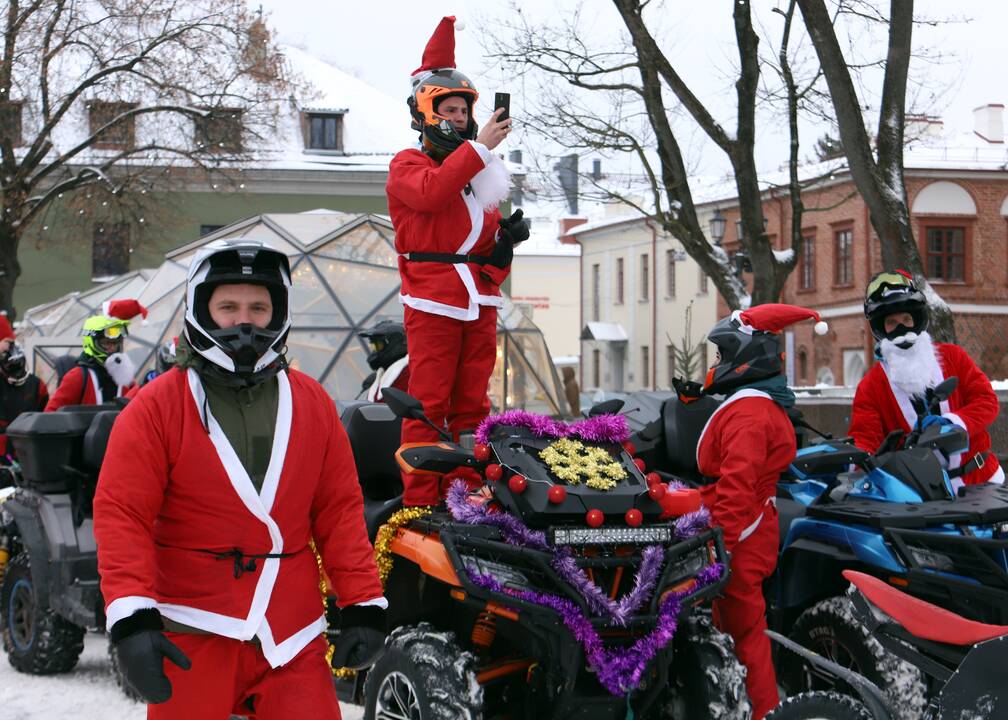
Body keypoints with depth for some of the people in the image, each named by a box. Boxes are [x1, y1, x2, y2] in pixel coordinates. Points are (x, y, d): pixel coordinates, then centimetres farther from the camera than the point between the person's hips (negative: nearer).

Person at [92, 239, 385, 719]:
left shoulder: (311, 403, 8)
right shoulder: (157, 408, -2)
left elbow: (340, 508, 9)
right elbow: (121, 515, -7)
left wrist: (362, 605, 4)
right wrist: (131, 619, -18)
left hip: (294, 637, 2)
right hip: (193, 639, -2)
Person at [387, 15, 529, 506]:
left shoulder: (479, 173, 23)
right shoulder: (408, 165, 3)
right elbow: (431, 192, -21)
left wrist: (506, 238, 4)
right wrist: (479, 146, -20)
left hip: (479, 300, 6)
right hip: (433, 301, -6)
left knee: (472, 405, 6)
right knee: (428, 404, -9)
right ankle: (420, 502, -8)